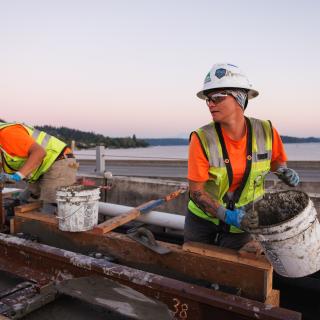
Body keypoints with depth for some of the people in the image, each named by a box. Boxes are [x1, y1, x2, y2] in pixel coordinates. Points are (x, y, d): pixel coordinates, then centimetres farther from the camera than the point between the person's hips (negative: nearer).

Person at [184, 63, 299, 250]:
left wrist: (283, 171, -16)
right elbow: (196, 191, -19)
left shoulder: (266, 132, -16)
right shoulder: (202, 139, -24)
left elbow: (276, 159, 6)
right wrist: (228, 216, -30)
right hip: (202, 217, 0)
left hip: (244, 219, 1)